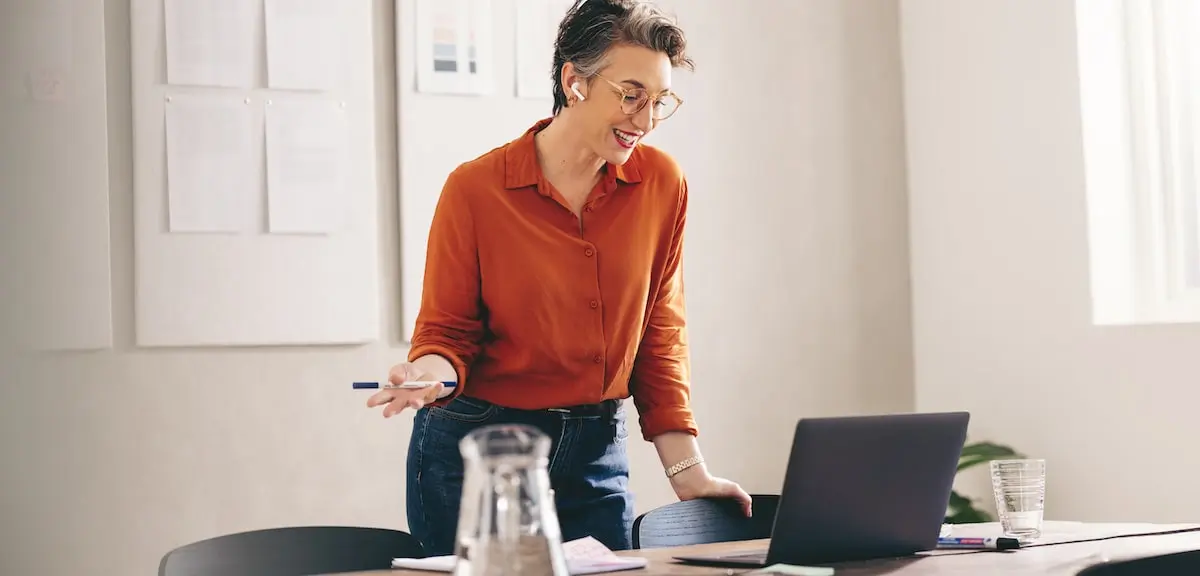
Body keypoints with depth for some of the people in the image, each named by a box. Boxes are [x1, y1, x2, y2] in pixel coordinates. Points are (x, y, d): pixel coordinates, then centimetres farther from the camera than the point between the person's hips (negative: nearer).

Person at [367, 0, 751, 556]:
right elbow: (447, 332, -5)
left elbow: (659, 337, 3)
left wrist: (687, 471, -1)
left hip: (596, 450, 3)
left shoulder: (662, 184, -2)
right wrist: (429, 374, -28)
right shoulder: (474, 189, -10)